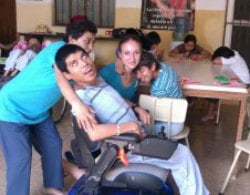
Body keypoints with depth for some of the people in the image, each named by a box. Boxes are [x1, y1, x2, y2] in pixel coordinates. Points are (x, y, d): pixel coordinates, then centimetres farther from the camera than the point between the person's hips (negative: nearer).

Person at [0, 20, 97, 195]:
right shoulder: (60, 48, -23)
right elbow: (60, 77, -42)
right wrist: (77, 104, -60)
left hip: (38, 111, 9)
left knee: (53, 146, 11)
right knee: (21, 159, -10)